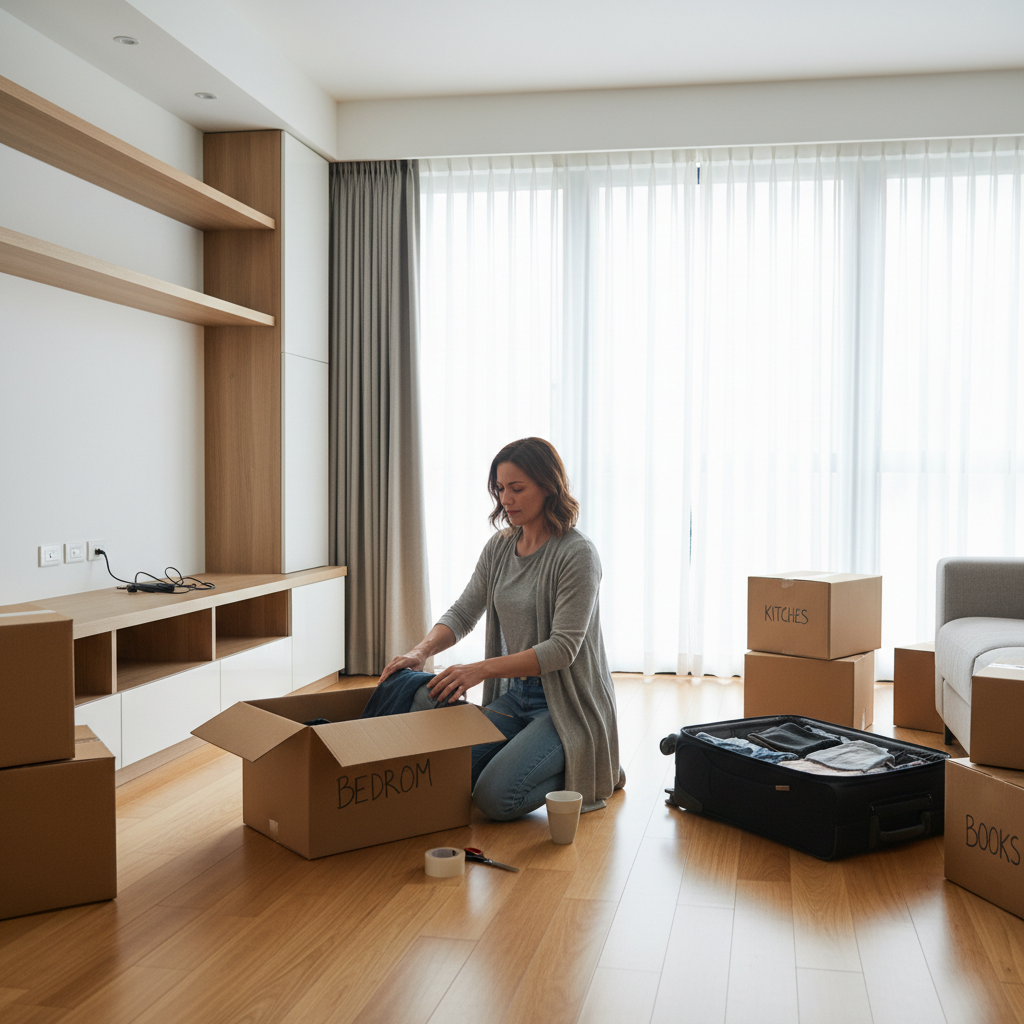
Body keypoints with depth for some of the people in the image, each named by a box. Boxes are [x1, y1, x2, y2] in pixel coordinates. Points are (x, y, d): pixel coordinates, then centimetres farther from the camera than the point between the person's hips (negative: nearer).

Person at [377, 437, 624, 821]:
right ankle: (549, 759, 14)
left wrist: (482, 669, -30)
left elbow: (563, 648, -22)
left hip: (567, 703, -7)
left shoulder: (577, 555, -17)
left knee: (495, 798, -21)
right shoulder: (499, 547, 5)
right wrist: (421, 651, -15)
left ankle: (591, 771, 5)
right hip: (516, 695, 7)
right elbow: (463, 612, 6)